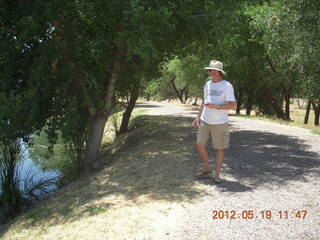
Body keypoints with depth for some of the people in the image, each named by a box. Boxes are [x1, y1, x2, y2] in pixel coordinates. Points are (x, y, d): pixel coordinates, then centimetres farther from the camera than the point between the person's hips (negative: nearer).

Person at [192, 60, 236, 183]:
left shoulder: (227, 86, -10)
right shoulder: (207, 84, 9)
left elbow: (232, 105, -14)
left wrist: (216, 106, -25)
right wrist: (198, 117, 10)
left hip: (220, 123, -5)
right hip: (205, 121, 6)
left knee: (219, 148, 2)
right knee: (199, 144, 1)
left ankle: (217, 174, 14)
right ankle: (207, 169, 19)